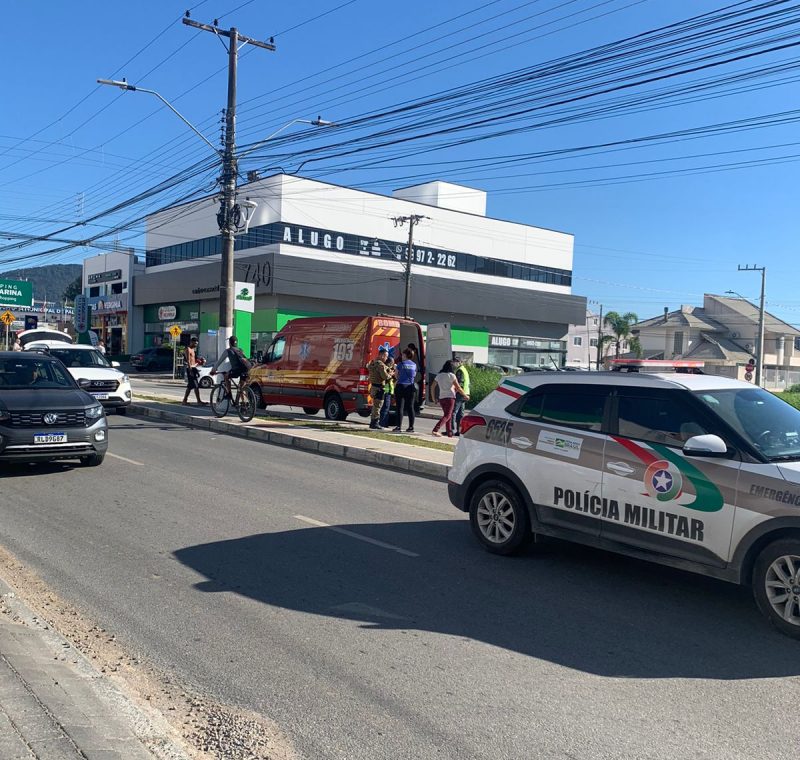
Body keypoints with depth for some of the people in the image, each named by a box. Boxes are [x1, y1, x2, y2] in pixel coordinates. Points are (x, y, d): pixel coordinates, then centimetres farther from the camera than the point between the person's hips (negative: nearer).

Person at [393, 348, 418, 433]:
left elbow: (397, 376, 4)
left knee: (400, 407, -3)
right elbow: (414, 376, 14)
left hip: (401, 386, -4)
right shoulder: (414, 365, 8)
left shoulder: (401, 364, -3)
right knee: (410, 407, 6)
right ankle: (411, 427, 5)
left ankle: (399, 426, -8)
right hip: (411, 387, 4)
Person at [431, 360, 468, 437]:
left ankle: (449, 434, 13)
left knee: (448, 416, 14)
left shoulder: (439, 376, 10)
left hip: (441, 398, 6)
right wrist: (465, 396, 7)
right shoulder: (451, 375, -5)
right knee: (447, 416, -6)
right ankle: (435, 429, -22)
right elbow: (458, 388, -5)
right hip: (450, 397, -6)